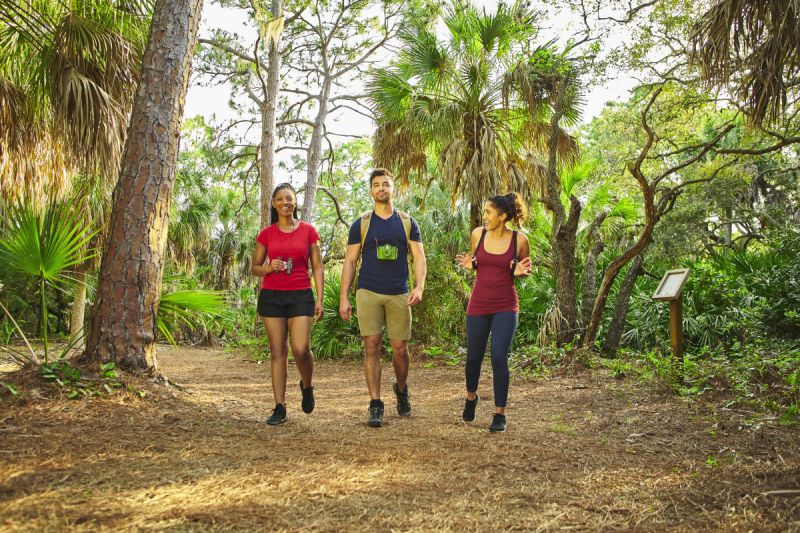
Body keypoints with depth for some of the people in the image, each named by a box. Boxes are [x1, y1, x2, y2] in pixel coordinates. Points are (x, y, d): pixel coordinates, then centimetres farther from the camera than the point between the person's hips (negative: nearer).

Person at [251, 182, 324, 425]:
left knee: (301, 349, -12)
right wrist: (270, 267, -9)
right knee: (277, 351, 3)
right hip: (271, 296, 2)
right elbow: (255, 267, 13)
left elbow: (317, 267, 5)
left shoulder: (308, 231, 4)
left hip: (300, 296, -1)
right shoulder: (266, 234, 6)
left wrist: (320, 298, -1)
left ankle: (307, 386, 20)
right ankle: (280, 407, 9)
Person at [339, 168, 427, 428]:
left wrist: (419, 286, -13)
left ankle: (401, 389, 32)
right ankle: (375, 406, 2)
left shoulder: (408, 223, 9)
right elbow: (350, 261, 5)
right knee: (372, 347, -4)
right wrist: (344, 297, -2)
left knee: (400, 349, 4)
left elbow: (419, 257, 4)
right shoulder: (361, 224, 6)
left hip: (399, 295, 1)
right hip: (368, 294, -1)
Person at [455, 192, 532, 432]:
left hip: (506, 307, -3)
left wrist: (520, 271, -15)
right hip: (478, 305, 3)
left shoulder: (519, 239, -8)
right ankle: (471, 396, 42)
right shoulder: (478, 233, -2)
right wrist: (470, 264, -7)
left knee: (499, 357, -12)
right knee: (474, 356, 13)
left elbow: (526, 269, 8)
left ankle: (500, 414, 3)